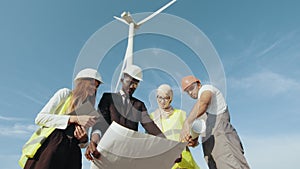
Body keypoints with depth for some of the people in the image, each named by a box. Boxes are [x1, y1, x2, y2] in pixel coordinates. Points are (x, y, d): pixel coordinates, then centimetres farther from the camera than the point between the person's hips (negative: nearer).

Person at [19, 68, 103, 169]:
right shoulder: (65, 93, 6)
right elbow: (40, 118, -6)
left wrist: (83, 139, -5)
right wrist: (74, 119, -14)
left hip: (71, 154, 4)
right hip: (51, 146, -4)